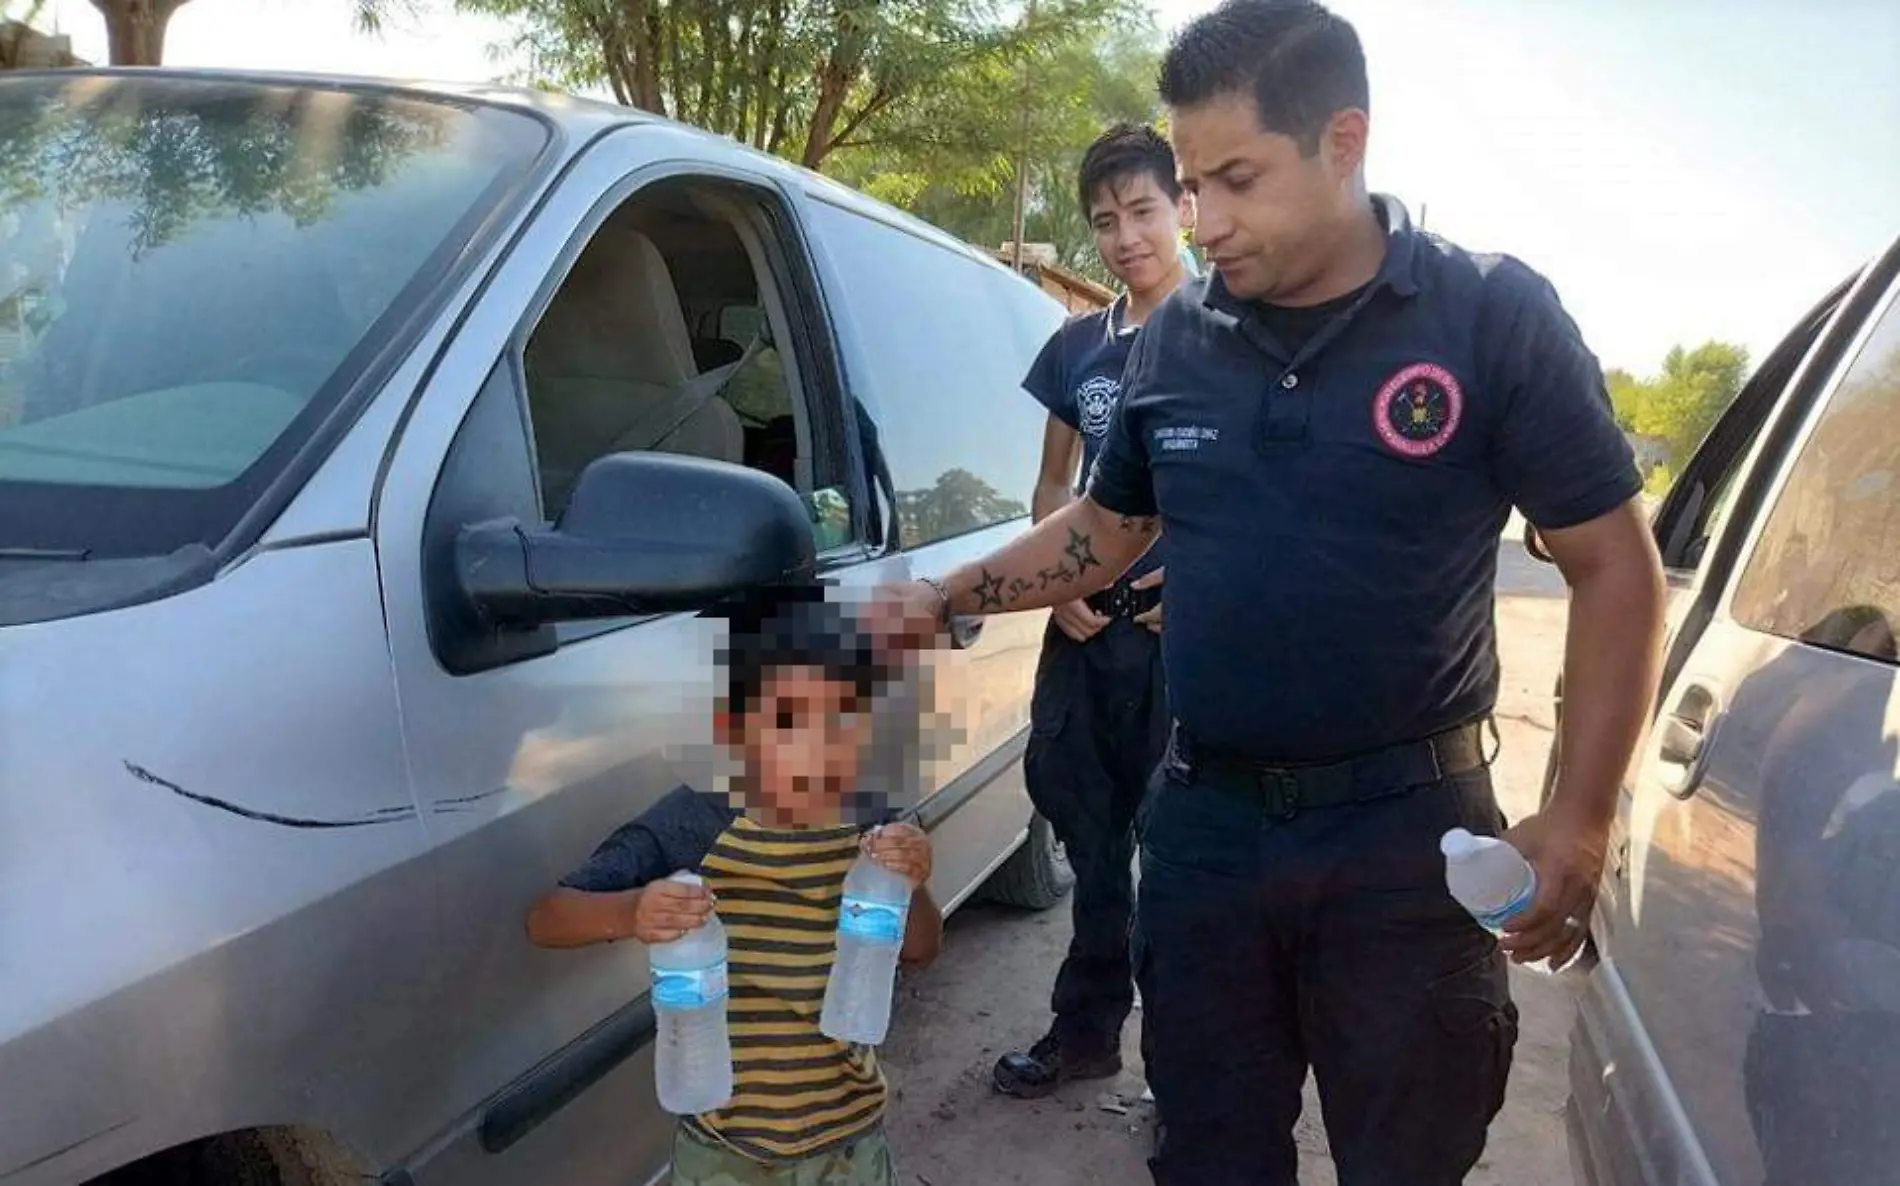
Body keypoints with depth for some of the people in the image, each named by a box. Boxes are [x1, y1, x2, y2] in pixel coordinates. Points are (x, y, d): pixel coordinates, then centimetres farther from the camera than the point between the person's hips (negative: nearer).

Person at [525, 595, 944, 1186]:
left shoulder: (870, 830, -13)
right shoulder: (689, 825, -20)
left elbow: (920, 951, -7)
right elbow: (544, 921, -20)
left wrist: (912, 887, -28)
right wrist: (628, 912, -41)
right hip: (719, 1138, -2)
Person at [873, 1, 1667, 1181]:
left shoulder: (1495, 316, -8)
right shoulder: (1175, 338, 3)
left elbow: (1616, 569, -6)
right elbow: (1108, 529, 16)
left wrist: (1579, 817, -13)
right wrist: (947, 599, 5)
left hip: (1406, 834, -3)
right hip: (1203, 825, 4)